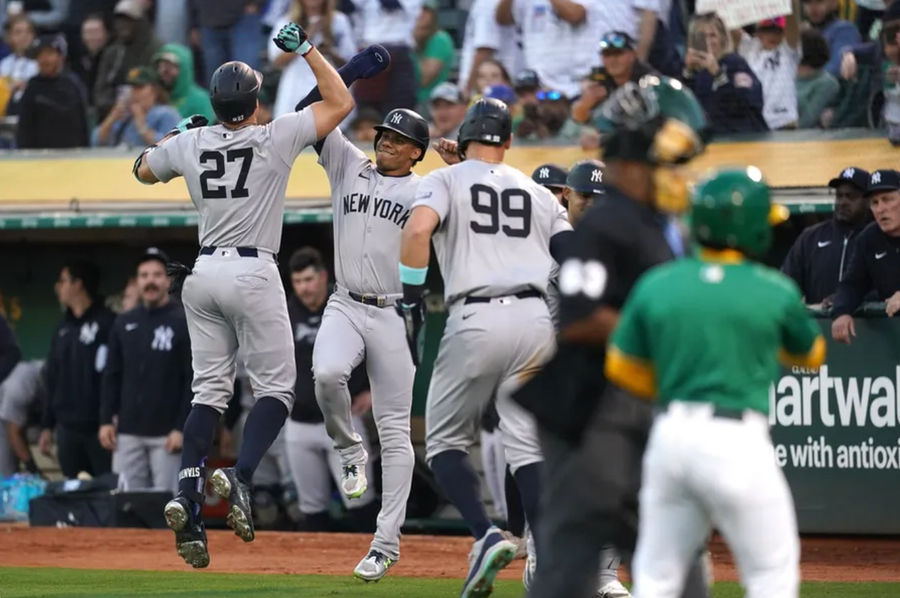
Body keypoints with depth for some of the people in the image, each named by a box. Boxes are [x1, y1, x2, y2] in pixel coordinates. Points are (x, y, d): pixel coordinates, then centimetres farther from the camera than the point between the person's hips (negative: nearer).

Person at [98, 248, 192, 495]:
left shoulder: (184, 322, -1)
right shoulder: (124, 323, 14)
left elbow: (194, 380, -5)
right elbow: (112, 376, 16)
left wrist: (182, 428, -12)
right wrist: (106, 420, 6)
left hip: (167, 434, -4)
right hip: (128, 433, 4)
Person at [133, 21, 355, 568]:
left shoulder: (190, 144, 3)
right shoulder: (275, 139, -9)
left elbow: (144, 170, 24)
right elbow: (340, 102, 0)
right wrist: (306, 48, 5)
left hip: (204, 274, 5)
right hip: (253, 274, -5)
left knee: (210, 390, 8)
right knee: (277, 388, 4)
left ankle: (187, 498, -10)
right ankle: (241, 478, -20)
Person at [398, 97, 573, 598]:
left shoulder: (446, 180, 8)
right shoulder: (539, 194, 20)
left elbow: (418, 228, -12)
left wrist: (411, 299, -5)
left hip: (476, 319, -3)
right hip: (537, 318, 3)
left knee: (445, 440, 9)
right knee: (527, 444, 7)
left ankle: (486, 535, -12)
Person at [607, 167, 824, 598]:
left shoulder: (655, 284, 3)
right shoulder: (775, 291, -4)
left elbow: (620, 368, 10)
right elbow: (812, 355, 14)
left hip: (669, 433, 4)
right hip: (735, 441, -4)